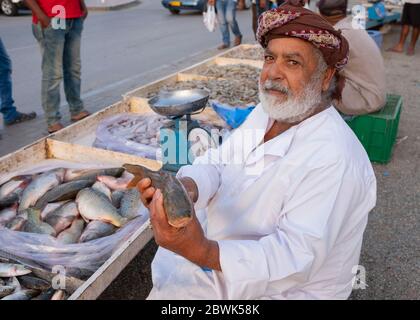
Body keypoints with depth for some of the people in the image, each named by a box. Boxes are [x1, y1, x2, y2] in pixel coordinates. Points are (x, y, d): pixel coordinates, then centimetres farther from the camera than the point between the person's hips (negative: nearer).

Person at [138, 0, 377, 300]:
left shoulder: (333, 159, -29)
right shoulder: (265, 113, 0)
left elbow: (298, 256, -34)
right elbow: (217, 163, -6)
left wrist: (204, 252, -49)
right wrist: (188, 187, -30)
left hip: (283, 288, -7)